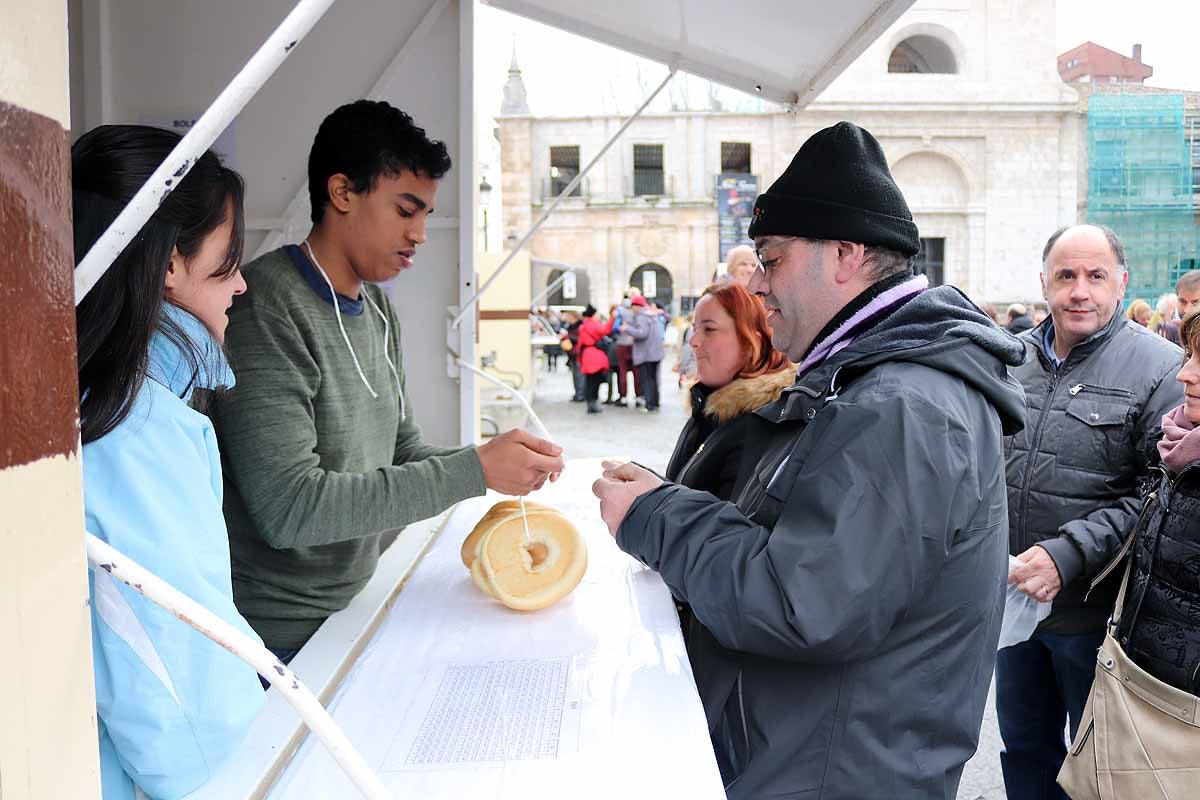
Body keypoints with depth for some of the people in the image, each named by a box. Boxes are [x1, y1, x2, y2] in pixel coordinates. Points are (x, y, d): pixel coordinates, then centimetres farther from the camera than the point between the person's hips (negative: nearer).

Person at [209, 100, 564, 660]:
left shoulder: (378, 308, 7)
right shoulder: (268, 306, -21)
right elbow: (288, 508, -27)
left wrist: (501, 462, -6)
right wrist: (473, 471, -25)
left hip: (349, 611, 8)